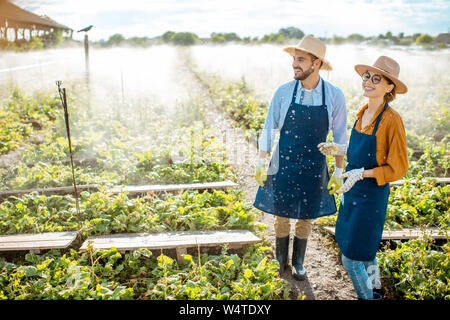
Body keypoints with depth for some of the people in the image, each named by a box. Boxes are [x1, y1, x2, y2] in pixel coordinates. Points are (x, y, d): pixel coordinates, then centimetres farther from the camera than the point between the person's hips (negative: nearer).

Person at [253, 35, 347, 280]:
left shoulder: (334, 96, -8)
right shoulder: (284, 92, -9)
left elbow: (340, 137, 1)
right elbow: (269, 129, 0)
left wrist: (338, 172, 3)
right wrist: (261, 163, -1)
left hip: (314, 169, 1)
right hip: (283, 167, 0)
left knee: (306, 218, 14)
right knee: (282, 216, 11)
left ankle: (298, 262, 36)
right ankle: (280, 260, 35)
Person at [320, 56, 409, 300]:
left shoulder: (391, 119, -19)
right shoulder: (362, 113, 3)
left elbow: (398, 168, -16)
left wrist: (362, 173, -23)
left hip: (371, 194, -7)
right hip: (352, 190, 7)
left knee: (351, 258, 1)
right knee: (364, 252, 24)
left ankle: (367, 296, 24)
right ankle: (375, 289, 46)